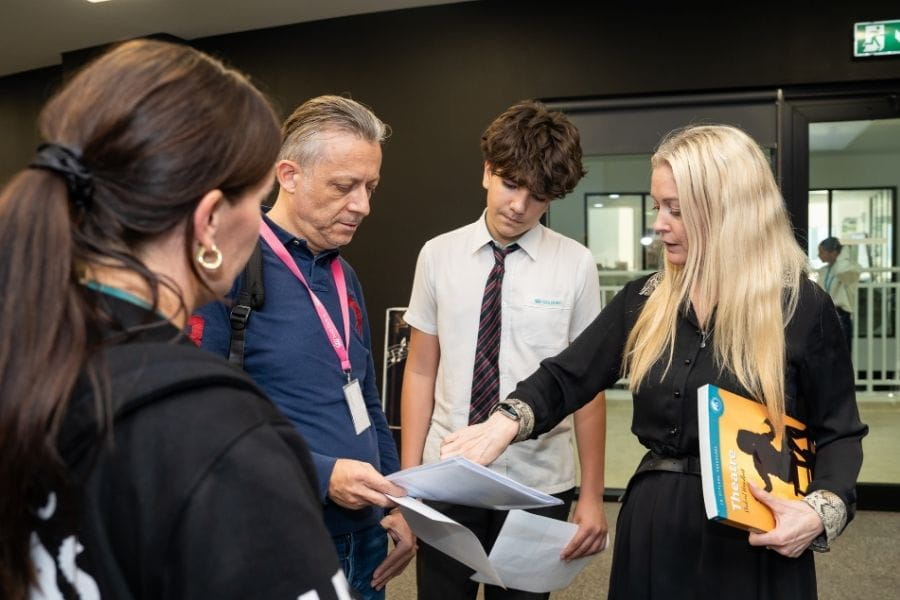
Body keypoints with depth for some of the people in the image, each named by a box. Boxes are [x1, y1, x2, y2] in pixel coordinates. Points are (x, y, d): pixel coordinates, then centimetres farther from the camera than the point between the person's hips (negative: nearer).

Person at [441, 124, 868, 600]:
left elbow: (839, 433, -3)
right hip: (654, 529, 4)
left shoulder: (802, 308, -8)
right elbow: (567, 377, 2)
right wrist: (509, 420, -17)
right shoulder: (642, 300, 3)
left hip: (752, 541, -3)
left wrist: (822, 510, -21)